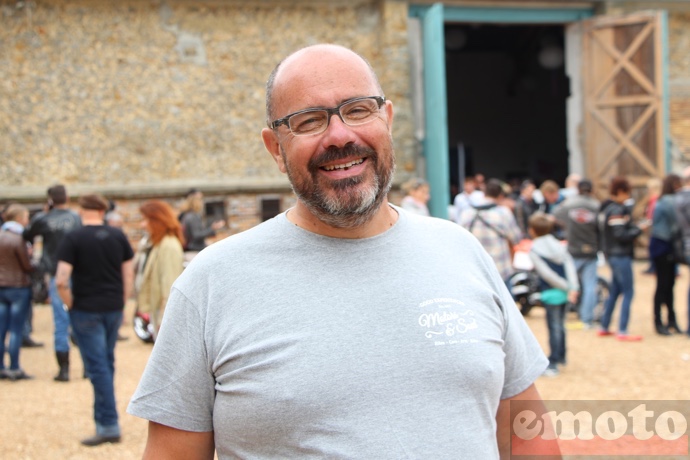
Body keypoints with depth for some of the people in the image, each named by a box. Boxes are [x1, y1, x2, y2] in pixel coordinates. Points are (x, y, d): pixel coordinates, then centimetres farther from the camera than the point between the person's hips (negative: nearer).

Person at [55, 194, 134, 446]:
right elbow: (128, 274, 4)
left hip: (86, 310, -4)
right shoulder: (118, 236, 2)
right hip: (114, 309, 5)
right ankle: (102, 415, 26)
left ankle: (109, 425, -5)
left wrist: (70, 304, -3)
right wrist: (122, 303, 12)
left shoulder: (73, 239, -10)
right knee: (107, 362, 17)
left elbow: (61, 280, -18)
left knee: (97, 366, -3)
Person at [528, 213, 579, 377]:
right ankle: (561, 356, 34)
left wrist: (567, 288, -10)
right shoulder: (559, 245, 9)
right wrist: (573, 288, -11)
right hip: (564, 291, 7)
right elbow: (570, 265, -3)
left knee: (554, 328, -5)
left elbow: (547, 274, -15)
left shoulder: (534, 251, -9)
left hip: (551, 293, -7)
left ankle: (553, 364, -5)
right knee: (559, 325, 21)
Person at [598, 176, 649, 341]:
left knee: (614, 290, 18)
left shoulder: (606, 209, 12)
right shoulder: (618, 210, -17)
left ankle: (604, 327, 23)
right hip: (621, 255, -10)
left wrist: (634, 227, 9)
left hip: (611, 254, 10)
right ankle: (622, 332, -6)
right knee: (628, 292, -5)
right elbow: (620, 235, -22)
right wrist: (639, 228, -11)